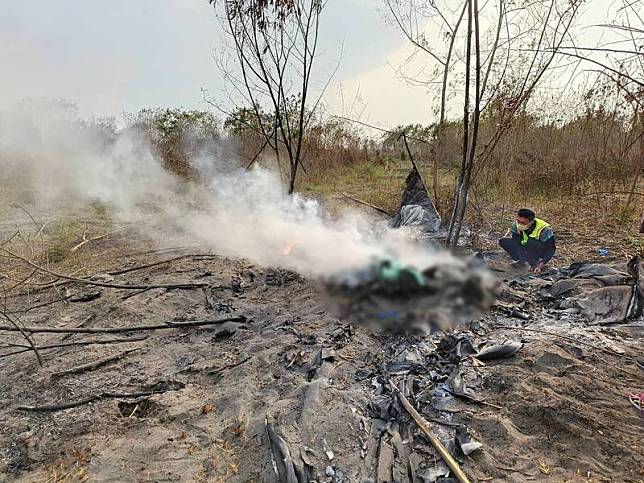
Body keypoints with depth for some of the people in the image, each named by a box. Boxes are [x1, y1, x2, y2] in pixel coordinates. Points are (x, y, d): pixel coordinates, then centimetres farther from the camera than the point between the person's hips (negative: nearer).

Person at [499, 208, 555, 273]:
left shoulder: (544, 230, -29)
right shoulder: (515, 226, -20)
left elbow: (551, 249, -24)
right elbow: (517, 245, -22)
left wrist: (540, 265, -37)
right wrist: (526, 263, -33)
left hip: (540, 253, -4)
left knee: (530, 242, -37)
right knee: (503, 241, -17)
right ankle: (523, 261, -11)